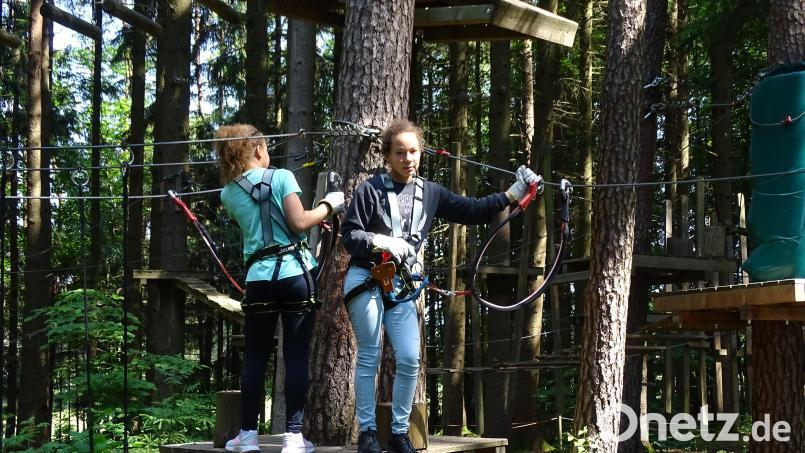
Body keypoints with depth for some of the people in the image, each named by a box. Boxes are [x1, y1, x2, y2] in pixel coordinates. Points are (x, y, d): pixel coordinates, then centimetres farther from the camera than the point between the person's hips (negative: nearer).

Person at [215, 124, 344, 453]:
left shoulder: (229, 193, 12)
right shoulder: (280, 177, -2)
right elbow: (298, 222, -11)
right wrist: (328, 206, 5)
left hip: (259, 278, 3)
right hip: (295, 274, -3)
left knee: (255, 357, 9)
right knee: (296, 356, 0)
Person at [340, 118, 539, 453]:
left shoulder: (430, 193, 10)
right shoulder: (370, 189, -4)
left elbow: (472, 211, 10)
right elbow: (348, 234, -5)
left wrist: (512, 195, 3)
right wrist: (381, 243, -21)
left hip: (401, 285, 4)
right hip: (365, 280, -4)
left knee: (410, 359, -5)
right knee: (369, 357, 0)